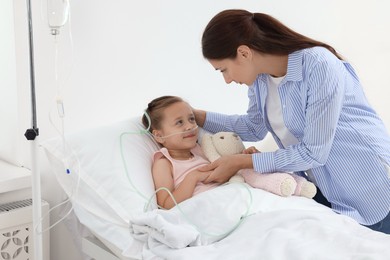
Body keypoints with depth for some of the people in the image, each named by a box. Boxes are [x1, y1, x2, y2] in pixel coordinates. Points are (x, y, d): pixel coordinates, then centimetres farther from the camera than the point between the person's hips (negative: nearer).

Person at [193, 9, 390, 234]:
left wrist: (241, 162, -23)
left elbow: (313, 152, -26)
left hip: (368, 185, -7)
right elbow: (255, 127, 12)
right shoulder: (260, 74, -4)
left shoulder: (319, 66, -28)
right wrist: (197, 116, 3)